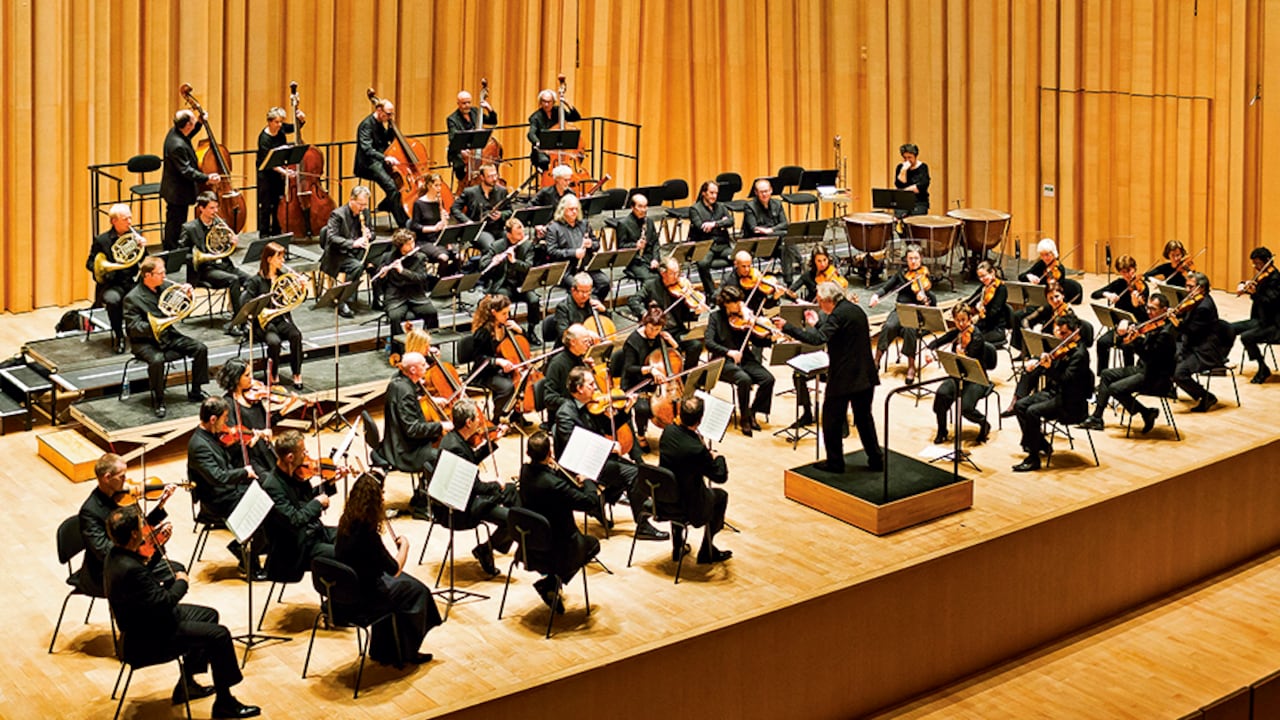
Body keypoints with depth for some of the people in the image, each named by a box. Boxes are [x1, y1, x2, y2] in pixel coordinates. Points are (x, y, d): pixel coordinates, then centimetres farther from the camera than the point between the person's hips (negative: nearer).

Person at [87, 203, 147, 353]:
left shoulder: (135, 235, 9)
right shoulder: (101, 240, 0)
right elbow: (90, 263, 2)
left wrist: (143, 247, -12)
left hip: (133, 281, 2)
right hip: (112, 283, -2)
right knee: (112, 300, -36)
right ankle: (118, 336, -13)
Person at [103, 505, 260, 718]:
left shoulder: (116, 554, -3)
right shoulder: (129, 569, -34)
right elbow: (163, 602, -30)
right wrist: (181, 582, -11)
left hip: (144, 620, 10)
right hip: (147, 638, -10)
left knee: (209, 615, 20)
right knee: (220, 635, -10)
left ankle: (187, 683, 28)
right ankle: (224, 702, 4)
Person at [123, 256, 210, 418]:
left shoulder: (165, 287, 5)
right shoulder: (132, 298, -12)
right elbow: (134, 328, -18)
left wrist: (187, 292, -7)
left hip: (168, 335, 6)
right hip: (145, 342, -6)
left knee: (200, 348, -10)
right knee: (157, 359, -37)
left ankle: (195, 392, 2)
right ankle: (158, 401, -19)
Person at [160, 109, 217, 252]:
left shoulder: (175, 132, -1)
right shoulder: (178, 146, -31)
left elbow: (188, 135, 23)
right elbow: (186, 170, -30)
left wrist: (200, 123, 15)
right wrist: (207, 178, -32)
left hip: (174, 190, 11)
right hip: (178, 191, -11)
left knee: (173, 223, 22)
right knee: (176, 225, 1)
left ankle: (168, 251, 35)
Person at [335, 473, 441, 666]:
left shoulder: (346, 521, -5)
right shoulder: (367, 532, -30)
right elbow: (395, 569, -21)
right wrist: (404, 546, -5)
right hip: (364, 594, -8)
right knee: (417, 591, 12)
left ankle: (384, 650, 35)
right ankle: (407, 652, 28)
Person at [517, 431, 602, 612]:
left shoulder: (525, 471, -10)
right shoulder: (553, 484, -34)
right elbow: (592, 502, -26)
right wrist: (588, 482, -10)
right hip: (556, 551, -7)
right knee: (593, 544, 23)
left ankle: (551, 582, 26)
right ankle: (550, 583, 11)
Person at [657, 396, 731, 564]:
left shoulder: (668, 431, -14)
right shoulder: (697, 450, -33)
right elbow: (721, 477, -19)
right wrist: (718, 457, 0)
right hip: (688, 505, -6)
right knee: (721, 496, 21)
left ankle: (677, 547, 45)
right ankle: (707, 552, 30)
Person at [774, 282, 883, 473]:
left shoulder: (838, 314, -17)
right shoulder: (855, 310, 12)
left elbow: (818, 339, -30)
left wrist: (786, 327, -29)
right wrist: (817, 324, 19)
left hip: (843, 378, -9)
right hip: (865, 376, 9)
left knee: (832, 419, 4)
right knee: (864, 417, 18)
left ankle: (835, 462, 10)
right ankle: (876, 460, 21)